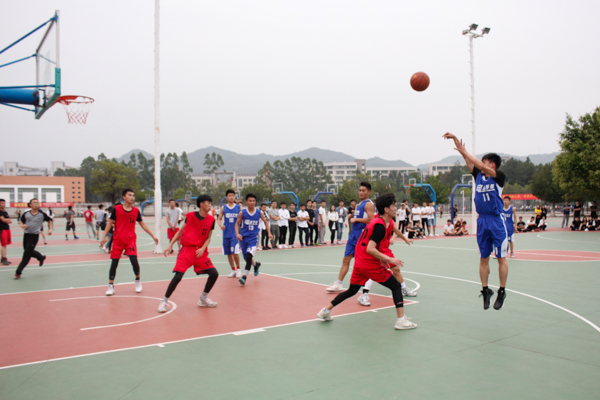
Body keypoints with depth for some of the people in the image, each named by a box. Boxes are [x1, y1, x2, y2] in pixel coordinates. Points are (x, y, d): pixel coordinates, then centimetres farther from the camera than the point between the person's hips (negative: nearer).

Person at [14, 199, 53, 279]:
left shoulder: (42, 214, -3)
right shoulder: (26, 213, 1)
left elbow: (49, 220, 13)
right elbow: (21, 221, 13)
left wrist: (50, 229, 3)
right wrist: (22, 225, -9)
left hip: (34, 235, -4)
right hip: (26, 234, 4)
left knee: (27, 254, -6)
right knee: (29, 252, 16)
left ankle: (18, 272, 2)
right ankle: (41, 257, 46)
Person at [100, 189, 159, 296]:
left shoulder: (136, 211, 4)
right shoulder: (117, 209, -3)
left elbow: (143, 224, 12)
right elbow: (110, 223, 3)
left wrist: (153, 236, 10)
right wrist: (104, 237, -3)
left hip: (131, 240, 1)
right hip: (118, 240, -1)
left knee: (134, 260, -13)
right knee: (114, 262, 2)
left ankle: (138, 280, 12)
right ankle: (111, 286, 15)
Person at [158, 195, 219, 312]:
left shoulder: (211, 219, 2)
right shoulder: (190, 215, -3)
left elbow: (208, 237, 5)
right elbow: (180, 231, 5)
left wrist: (203, 248, -12)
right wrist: (170, 245, -1)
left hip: (201, 252, 3)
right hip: (187, 250, -3)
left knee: (214, 273, -5)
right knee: (178, 276, -15)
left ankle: (203, 299, 16)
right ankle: (164, 301, 5)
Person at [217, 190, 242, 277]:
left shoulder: (239, 207, 2)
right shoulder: (223, 208, 6)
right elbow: (219, 219, 9)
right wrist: (221, 225, -11)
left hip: (235, 233, -3)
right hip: (226, 233, 3)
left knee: (235, 252, -14)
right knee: (229, 253, 8)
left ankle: (238, 269, 6)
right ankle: (233, 270, 22)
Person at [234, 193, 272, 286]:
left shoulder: (259, 213, -1)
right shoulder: (242, 213, -4)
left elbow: (265, 222, 15)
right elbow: (237, 223, 4)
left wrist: (269, 233, 8)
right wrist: (237, 234, -13)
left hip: (253, 238, -2)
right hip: (243, 238, 2)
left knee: (249, 256, -22)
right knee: (247, 258, 10)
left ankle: (244, 276, -18)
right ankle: (256, 264, 43)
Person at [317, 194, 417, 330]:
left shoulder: (378, 220, 10)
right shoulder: (380, 226, -20)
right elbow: (370, 249, -27)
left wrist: (381, 258, 16)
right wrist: (388, 259, -26)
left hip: (359, 262, 9)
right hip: (370, 264, -9)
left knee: (352, 290, 20)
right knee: (396, 286, -1)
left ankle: (326, 311, 23)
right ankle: (401, 320, -5)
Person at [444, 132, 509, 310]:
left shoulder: (499, 177, -6)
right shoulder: (478, 176, 7)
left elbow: (481, 165, -21)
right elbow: (469, 161, 3)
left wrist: (464, 152, -18)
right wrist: (454, 138, -2)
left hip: (497, 221, -5)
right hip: (482, 221, 5)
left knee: (501, 258, 3)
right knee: (483, 258, 8)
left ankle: (502, 291, 12)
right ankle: (485, 290, 17)